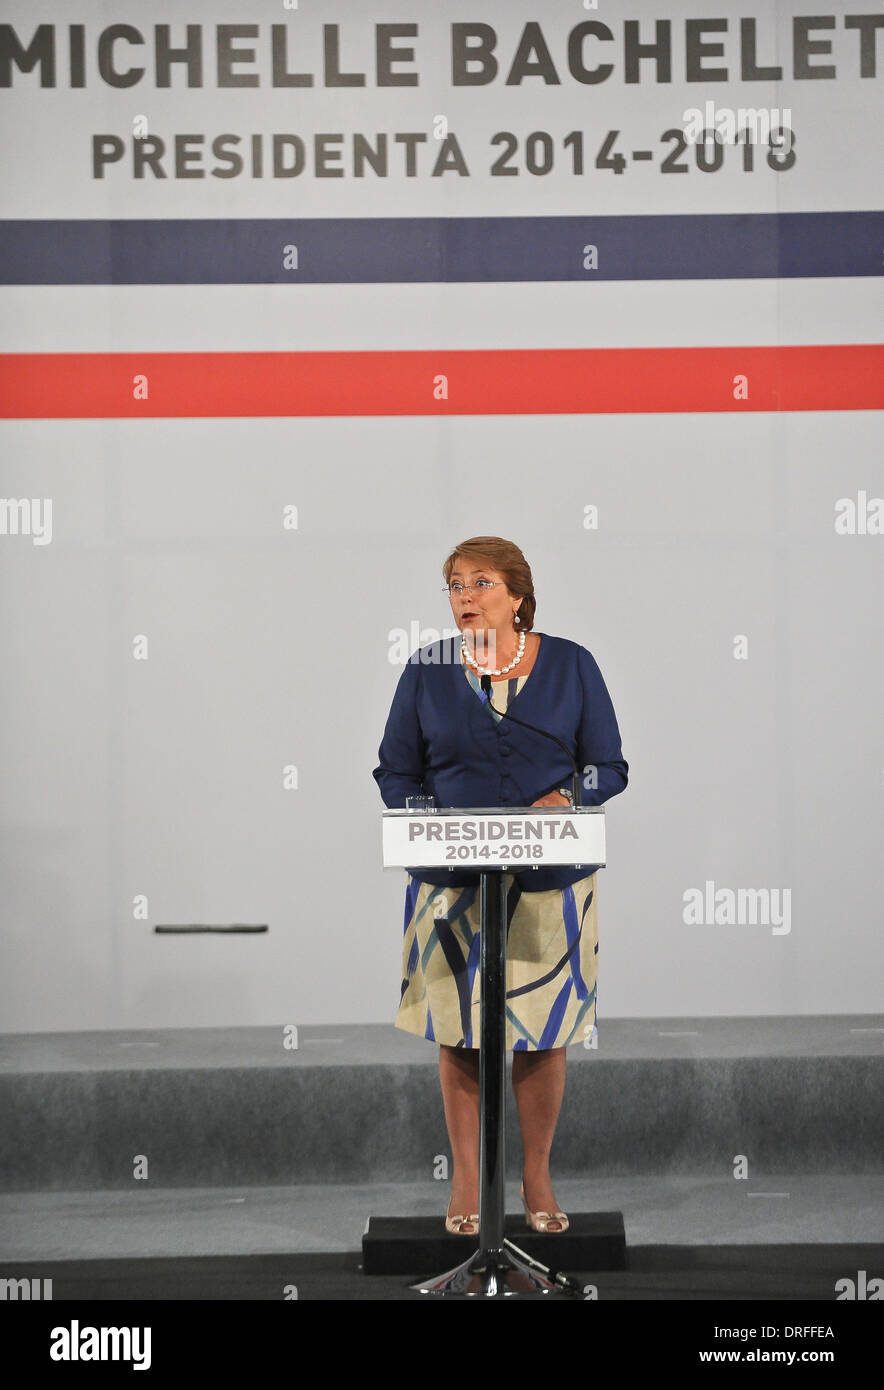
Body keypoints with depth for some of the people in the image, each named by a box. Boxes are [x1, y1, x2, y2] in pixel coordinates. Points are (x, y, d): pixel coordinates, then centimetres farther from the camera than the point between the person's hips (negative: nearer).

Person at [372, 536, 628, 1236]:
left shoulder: (571, 665, 3)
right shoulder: (426, 670, 4)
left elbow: (610, 766, 4)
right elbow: (396, 772, 6)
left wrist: (563, 798, -16)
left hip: (550, 879, 0)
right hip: (451, 880, 0)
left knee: (544, 1030, 3)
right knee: (459, 1030, 3)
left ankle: (538, 1177, 17)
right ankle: (466, 1178, 15)